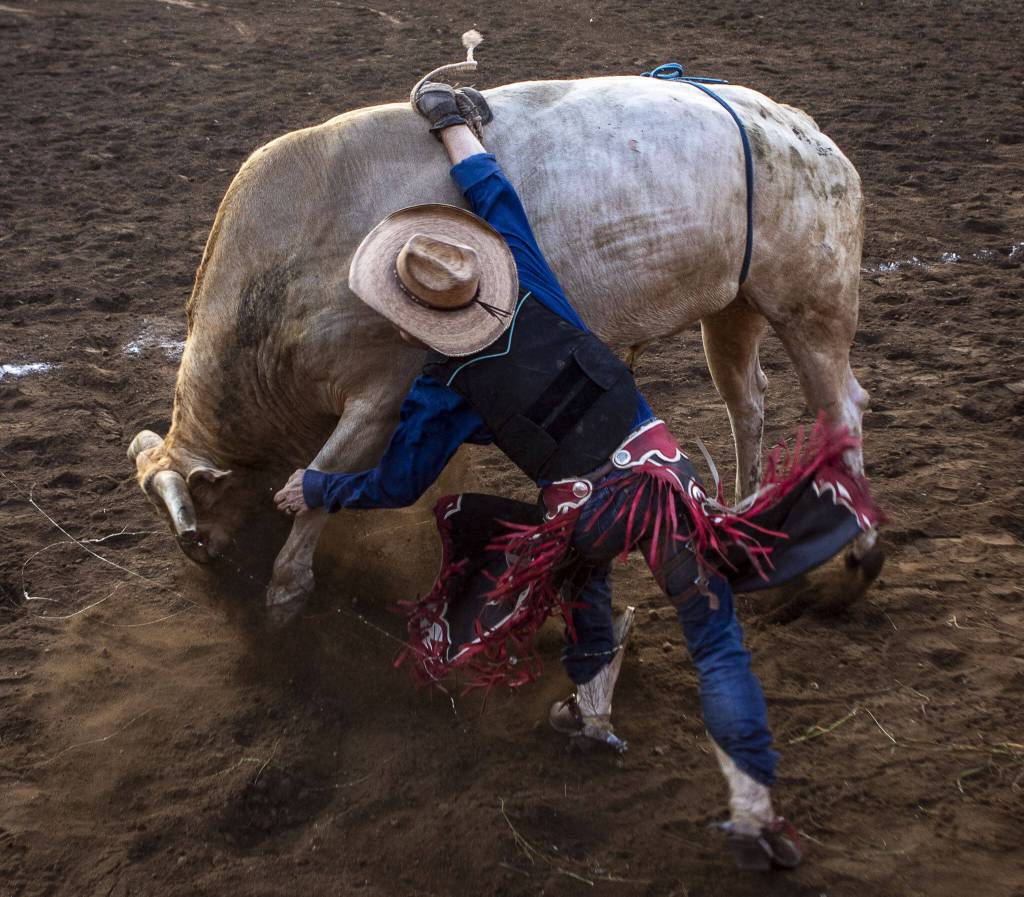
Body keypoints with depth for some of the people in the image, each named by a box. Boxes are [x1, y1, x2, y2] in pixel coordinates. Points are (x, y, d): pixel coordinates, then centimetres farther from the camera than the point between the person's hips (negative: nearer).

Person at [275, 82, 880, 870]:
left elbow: (394, 486, 7)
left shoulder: (441, 392, -3)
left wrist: (316, 489, 24)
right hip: (659, 471, 1)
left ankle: (592, 708, 46)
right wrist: (450, 120, 21)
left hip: (582, 511, 0)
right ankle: (754, 808, 5)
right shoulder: (533, 293, -1)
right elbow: (496, 196, 8)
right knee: (715, 638, 5)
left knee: (582, 562, 38)